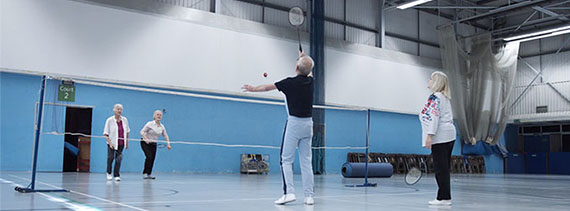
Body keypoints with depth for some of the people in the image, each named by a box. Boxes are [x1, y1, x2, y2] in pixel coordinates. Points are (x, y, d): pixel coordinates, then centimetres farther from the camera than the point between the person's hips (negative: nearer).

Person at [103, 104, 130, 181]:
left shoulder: (124, 120, 0)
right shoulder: (109, 120, -9)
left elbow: (127, 131, 12)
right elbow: (105, 134, -9)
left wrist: (127, 142, 13)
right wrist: (110, 143, -18)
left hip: (121, 143, 2)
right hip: (112, 143, -2)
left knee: (118, 159, -2)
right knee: (110, 157, 1)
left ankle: (116, 175, 6)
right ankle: (109, 173, 26)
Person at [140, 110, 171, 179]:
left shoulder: (162, 127, 3)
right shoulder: (150, 124, -11)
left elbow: (165, 135, 10)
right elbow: (142, 132, -13)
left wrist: (168, 143, -3)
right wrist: (146, 138, -29)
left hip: (154, 144, 5)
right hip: (145, 143, -5)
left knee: (152, 159, 0)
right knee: (149, 157, -20)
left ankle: (148, 174, 12)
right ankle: (145, 173, -14)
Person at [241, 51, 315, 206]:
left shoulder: (290, 82, -9)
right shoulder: (310, 81, 4)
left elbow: (267, 87, 6)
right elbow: (308, 72, 32)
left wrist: (253, 88, 23)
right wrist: (303, 58, 46)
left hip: (294, 123, -5)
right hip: (308, 123, 5)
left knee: (286, 160, -2)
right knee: (306, 161, 6)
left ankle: (289, 192, -11)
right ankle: (308, 196, 5)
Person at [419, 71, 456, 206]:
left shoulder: (434, 97, -10)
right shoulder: (445, 98, 19)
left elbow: (434, 117, -19)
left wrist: (429, 135, -22)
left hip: (440, 137, -10)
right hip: (449, 135, 10)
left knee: (440, 168, -6)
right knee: (444, 168, 12)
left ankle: (444, 197, -4)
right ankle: (445, 197, 15)